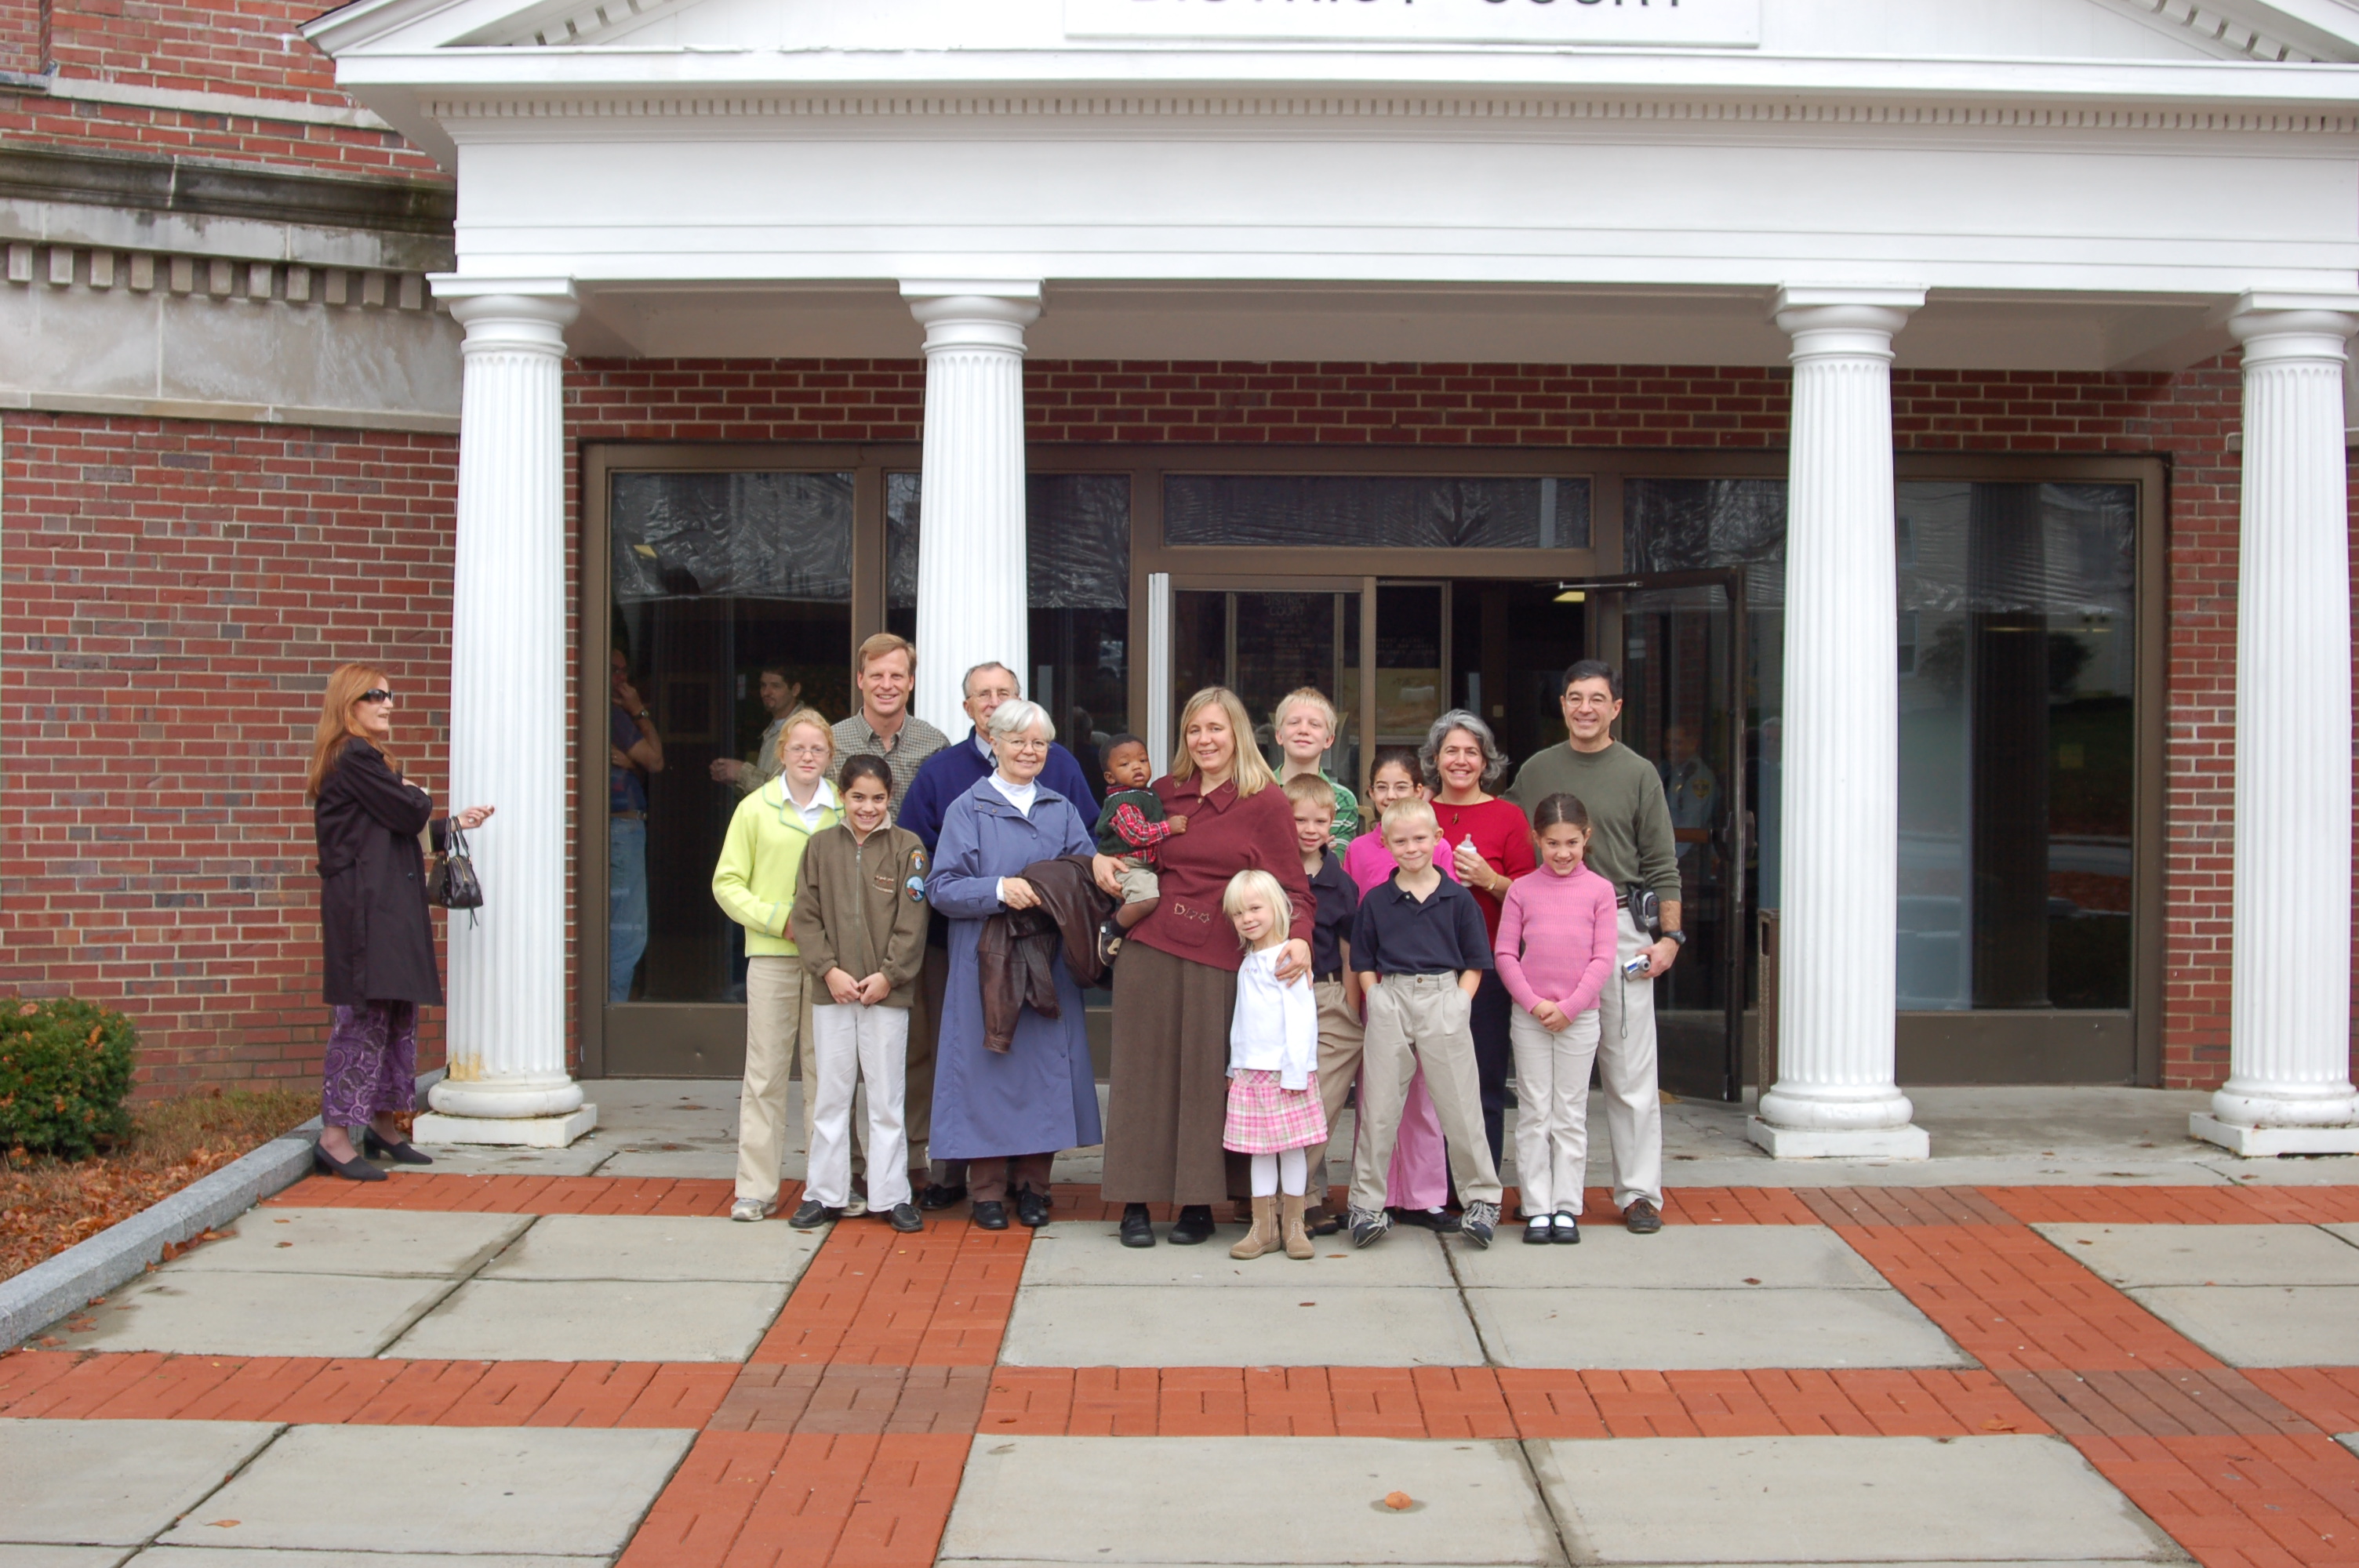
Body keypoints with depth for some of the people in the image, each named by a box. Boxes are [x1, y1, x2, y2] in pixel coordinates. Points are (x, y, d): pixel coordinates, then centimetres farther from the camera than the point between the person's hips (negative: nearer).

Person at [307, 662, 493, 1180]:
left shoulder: (366, 759, 21)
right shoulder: (355, 758, -11)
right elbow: (409, 813, -16)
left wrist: (454, 824, 24)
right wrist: (419, 795, 6)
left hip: (390, 907, 10)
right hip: (365, 909, -10)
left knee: (399, 1015, 13)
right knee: (366, 1016, -10)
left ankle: (384, 1123, 21)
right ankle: (336, 1135, -6)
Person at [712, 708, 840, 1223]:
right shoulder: (755, 808, 4)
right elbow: (727, 884, 3)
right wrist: (778, 918, -8)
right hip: (771, 954, -1)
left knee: (826, 1070, 5)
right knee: (766, 1070, 2)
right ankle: (756, 1187, 8)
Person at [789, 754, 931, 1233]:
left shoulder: (907, 848, 0)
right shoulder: (822, 846, 6)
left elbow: (911, 923, -3)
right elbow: (806, 916, 3)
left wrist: (888, 975, -11)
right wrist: (828, 969, -8)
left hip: (887, 992, -2)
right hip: (831, 992, 2)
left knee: (887, 1098, 4)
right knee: (829, 1095, 8)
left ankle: (892, 1195, 13)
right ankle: (824, 1193, 18)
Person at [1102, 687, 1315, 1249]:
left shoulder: (1265, 801, 0)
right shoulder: (1163, 793, 12)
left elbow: (1293, 886, -3)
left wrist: (1300, 938, -20)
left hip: (1220, 960, -3)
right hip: (1151, 950, 3)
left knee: (1208, 1077, 2)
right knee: (1144, 1072, 4)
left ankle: (1198, 1203, 14)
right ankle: (1136, 1204, 12)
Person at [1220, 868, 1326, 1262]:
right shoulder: (1246, 964, 15)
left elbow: (1301, 1019, -14)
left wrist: (1295, 1071, -18)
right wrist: (1235, 1066, 19)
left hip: (1285, 1073, -7)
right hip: (1250, 1072, 7)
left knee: (1292, 1148, 2)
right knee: (1259, 1151, 8)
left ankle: (1293, 1225, 12)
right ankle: (1263, 1227, 13)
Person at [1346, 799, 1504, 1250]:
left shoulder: (1458, 899, 5)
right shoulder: (1376, 901, 8)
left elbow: (1474, 963, 6)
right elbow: (1364, 963, 11)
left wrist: (1458, 1006, -6)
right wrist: (1378, 1003, -2)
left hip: (1444, 998, -1)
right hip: (1389, 1001, 1)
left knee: (1461, 1106, 3)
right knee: (1378, 1108, 5)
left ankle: (1482, 1199, 16)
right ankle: (1365, 1204, 13)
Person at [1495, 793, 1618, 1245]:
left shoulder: (1600, 890, 1)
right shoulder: (1522, 889, 2)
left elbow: (1603, 957, -2)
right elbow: (1504, 953, 0)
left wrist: (1569, 1006, -10)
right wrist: (1534, 1003, -11)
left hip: (1580, 1017, 0)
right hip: (1529, 1016, 0)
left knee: (1571, 1115, 5)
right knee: (1533, 1113, 4)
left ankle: (1566, 1208, 11)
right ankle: (1537, 1208, 9)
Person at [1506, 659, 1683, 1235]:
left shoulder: (1638, 773, 6)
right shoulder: (1535, 770, 12)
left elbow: (1661, 865, 3)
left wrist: (1669, 936, -5)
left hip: (1619, 928, -2)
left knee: (1630, 1071, -2)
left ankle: (1639, 1192, 6)